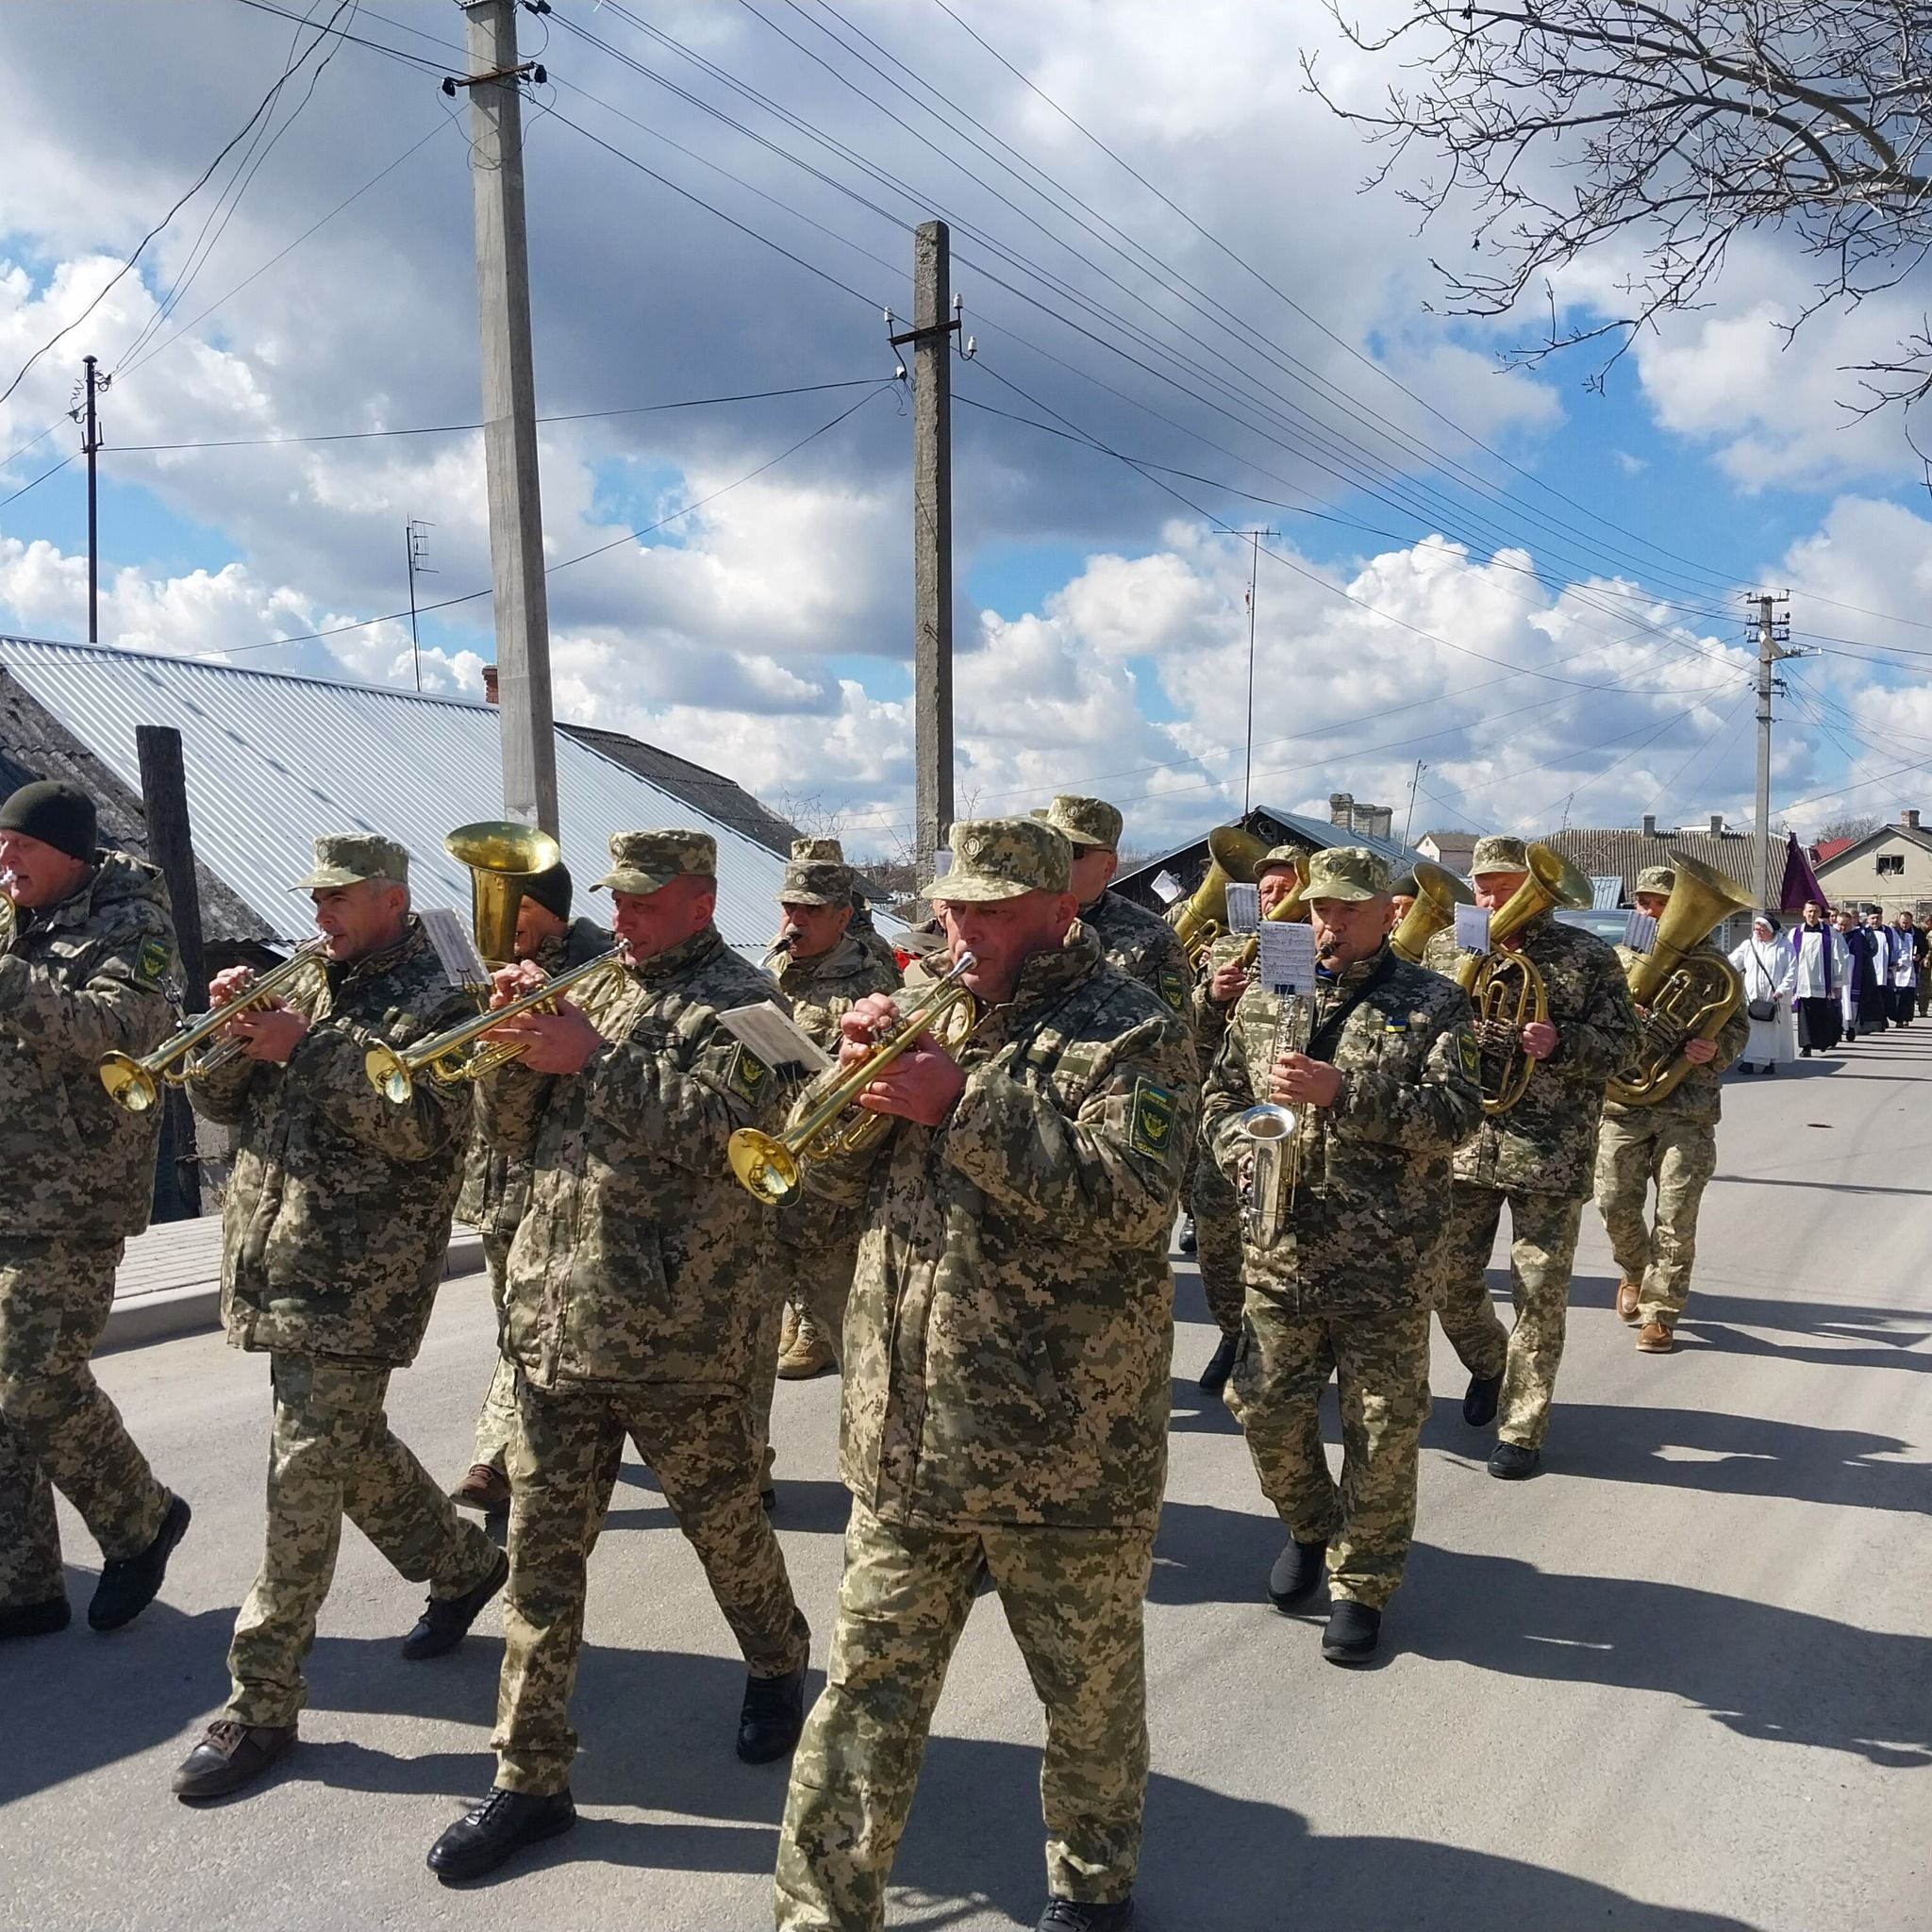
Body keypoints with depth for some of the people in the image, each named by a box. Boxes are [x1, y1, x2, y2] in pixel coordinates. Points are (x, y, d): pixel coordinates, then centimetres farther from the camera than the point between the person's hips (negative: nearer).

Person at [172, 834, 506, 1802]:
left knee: (306, 1476, -5)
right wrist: (233, 1030, -8)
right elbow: (219, 1100, 12)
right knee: (350, 1448, 19)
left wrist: (307, 1050, -21)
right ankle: (462, 1564, 40)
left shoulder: (433, 1001, -7)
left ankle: (261, 1705, 5)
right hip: (279, 1263, 8)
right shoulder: (306, 988, 15)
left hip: (356, 1277, -8)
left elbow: (423, 1130, -20)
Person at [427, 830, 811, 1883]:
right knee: (540, 1554, 7)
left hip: (676, 1331, -5)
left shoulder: (737, 1001, -5)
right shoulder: (594, 993, 14)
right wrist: (517, 1043, -6)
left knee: (723, 1521, 14)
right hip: (555, 1322, 6)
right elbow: (513, 1132, 12)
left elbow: (714, 1130, -22)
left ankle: (777, 1665, 41)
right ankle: (530, 1778, 19)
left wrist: (591, 1060, -21)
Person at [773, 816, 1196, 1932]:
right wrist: (859, 1076, -9)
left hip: (1066, 1455, -4)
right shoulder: (934, 1019, 11)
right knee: (868, 1694, 12)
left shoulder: (1134, 1036, -8)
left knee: (1092, 1701, 16)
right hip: (908, 1444, 5)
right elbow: (839, 1178, 11)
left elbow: (1129, 1201, -23)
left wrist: (965, 1107, -25)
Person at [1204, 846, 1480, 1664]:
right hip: (1279, 1253, 3)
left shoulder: (1432, 1004, -2)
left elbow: (1456, 1115, -14)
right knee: (1267, 1410, 11)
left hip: (1386, 1265, -3)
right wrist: (1245, 1150, -6)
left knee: (1381, 1430, 5)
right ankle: (1309, 1528, 40)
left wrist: (1343, 1092, -23)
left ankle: (1361, 1583, 24)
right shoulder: (1266, 997, 9)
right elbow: (1221, 1093, 15)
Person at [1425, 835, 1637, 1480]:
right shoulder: (1446, 948, 7)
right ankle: (1490, 1364, 40)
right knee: (1448, 1279, 9)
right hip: (1462, 1145, 3)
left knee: (1540, 1293, 1)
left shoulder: (1589, 957, -1)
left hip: (1551, 1154, -3)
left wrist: (1560, 1043, -21)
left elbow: (1620, 1045, -2)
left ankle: (1520, 1427, 14)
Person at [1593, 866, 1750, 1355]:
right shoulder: (1618, 959, 8)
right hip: (1623, 1100, 2)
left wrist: (1715, 1049, -15)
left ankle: (1660, 1311, 9)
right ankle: (1635, 1271, 34)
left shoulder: (1709, 962, 3)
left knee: (1676, 1214, -2)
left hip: (1688, 1106, -2)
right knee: (1615, 1204, 4)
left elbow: (1738, 1025, 6)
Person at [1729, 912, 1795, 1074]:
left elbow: (1792, 971, -3)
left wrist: (1782, 989, -13)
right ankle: (1749, 1060, -4)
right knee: (1752, 1030, -3)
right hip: (1752, 997, 2)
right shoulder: (1749, 945, 9)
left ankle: (1772, 1061, 10)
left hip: (1775, 999, -2)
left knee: (1774, 1029, 4)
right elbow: (1731, 964, 8)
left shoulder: (1784, 946, 1)